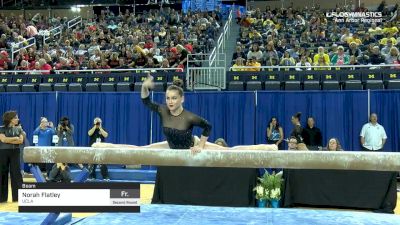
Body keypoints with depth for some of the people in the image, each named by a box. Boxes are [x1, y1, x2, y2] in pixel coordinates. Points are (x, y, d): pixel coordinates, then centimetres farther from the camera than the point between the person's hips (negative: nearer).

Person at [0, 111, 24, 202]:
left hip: (15, 152, 3)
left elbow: (21, 141, -4)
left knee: (16, 172, 1)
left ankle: (17, 196, 5)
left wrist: (8, 140, -11)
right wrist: (15, 138, -7)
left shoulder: (18, 129, 9)